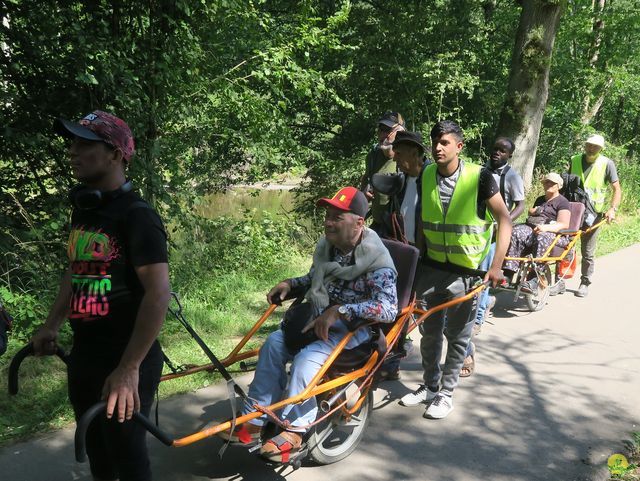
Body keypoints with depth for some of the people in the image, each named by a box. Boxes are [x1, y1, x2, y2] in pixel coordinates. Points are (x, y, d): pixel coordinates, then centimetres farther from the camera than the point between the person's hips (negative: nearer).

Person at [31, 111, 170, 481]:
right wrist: (51, 326, 15)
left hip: (125, 362, -8)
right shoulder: (84, 208, 9)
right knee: (96, 451, 21)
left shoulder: (136, 215, -18)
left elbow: (158, 293, -24)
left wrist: (128, 369, -27)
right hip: (84, 356, 8)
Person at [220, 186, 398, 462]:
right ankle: (255, 421, -7)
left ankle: (293, 431, -15)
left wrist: (339, 311, -36)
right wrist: (290, 284, 3)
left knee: (307, 359, -30)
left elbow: (389, 308, -30)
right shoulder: (325, 245, 4)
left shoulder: (377, 260, -18)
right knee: (274, 344, -13)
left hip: (354, 326, -7)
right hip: (319, 318, 7)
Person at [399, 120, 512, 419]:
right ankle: (430, 386, 30)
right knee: (429, 332, 12)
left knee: (458, 336, 7)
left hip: (465, 271, -4)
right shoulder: (425, 176, -1)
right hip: (431, 268, 4)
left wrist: (496, 265, -17)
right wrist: (417, 257, 9)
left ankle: (446, 393, 21)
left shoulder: (479, 177, -13)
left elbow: (504, 220, -10)